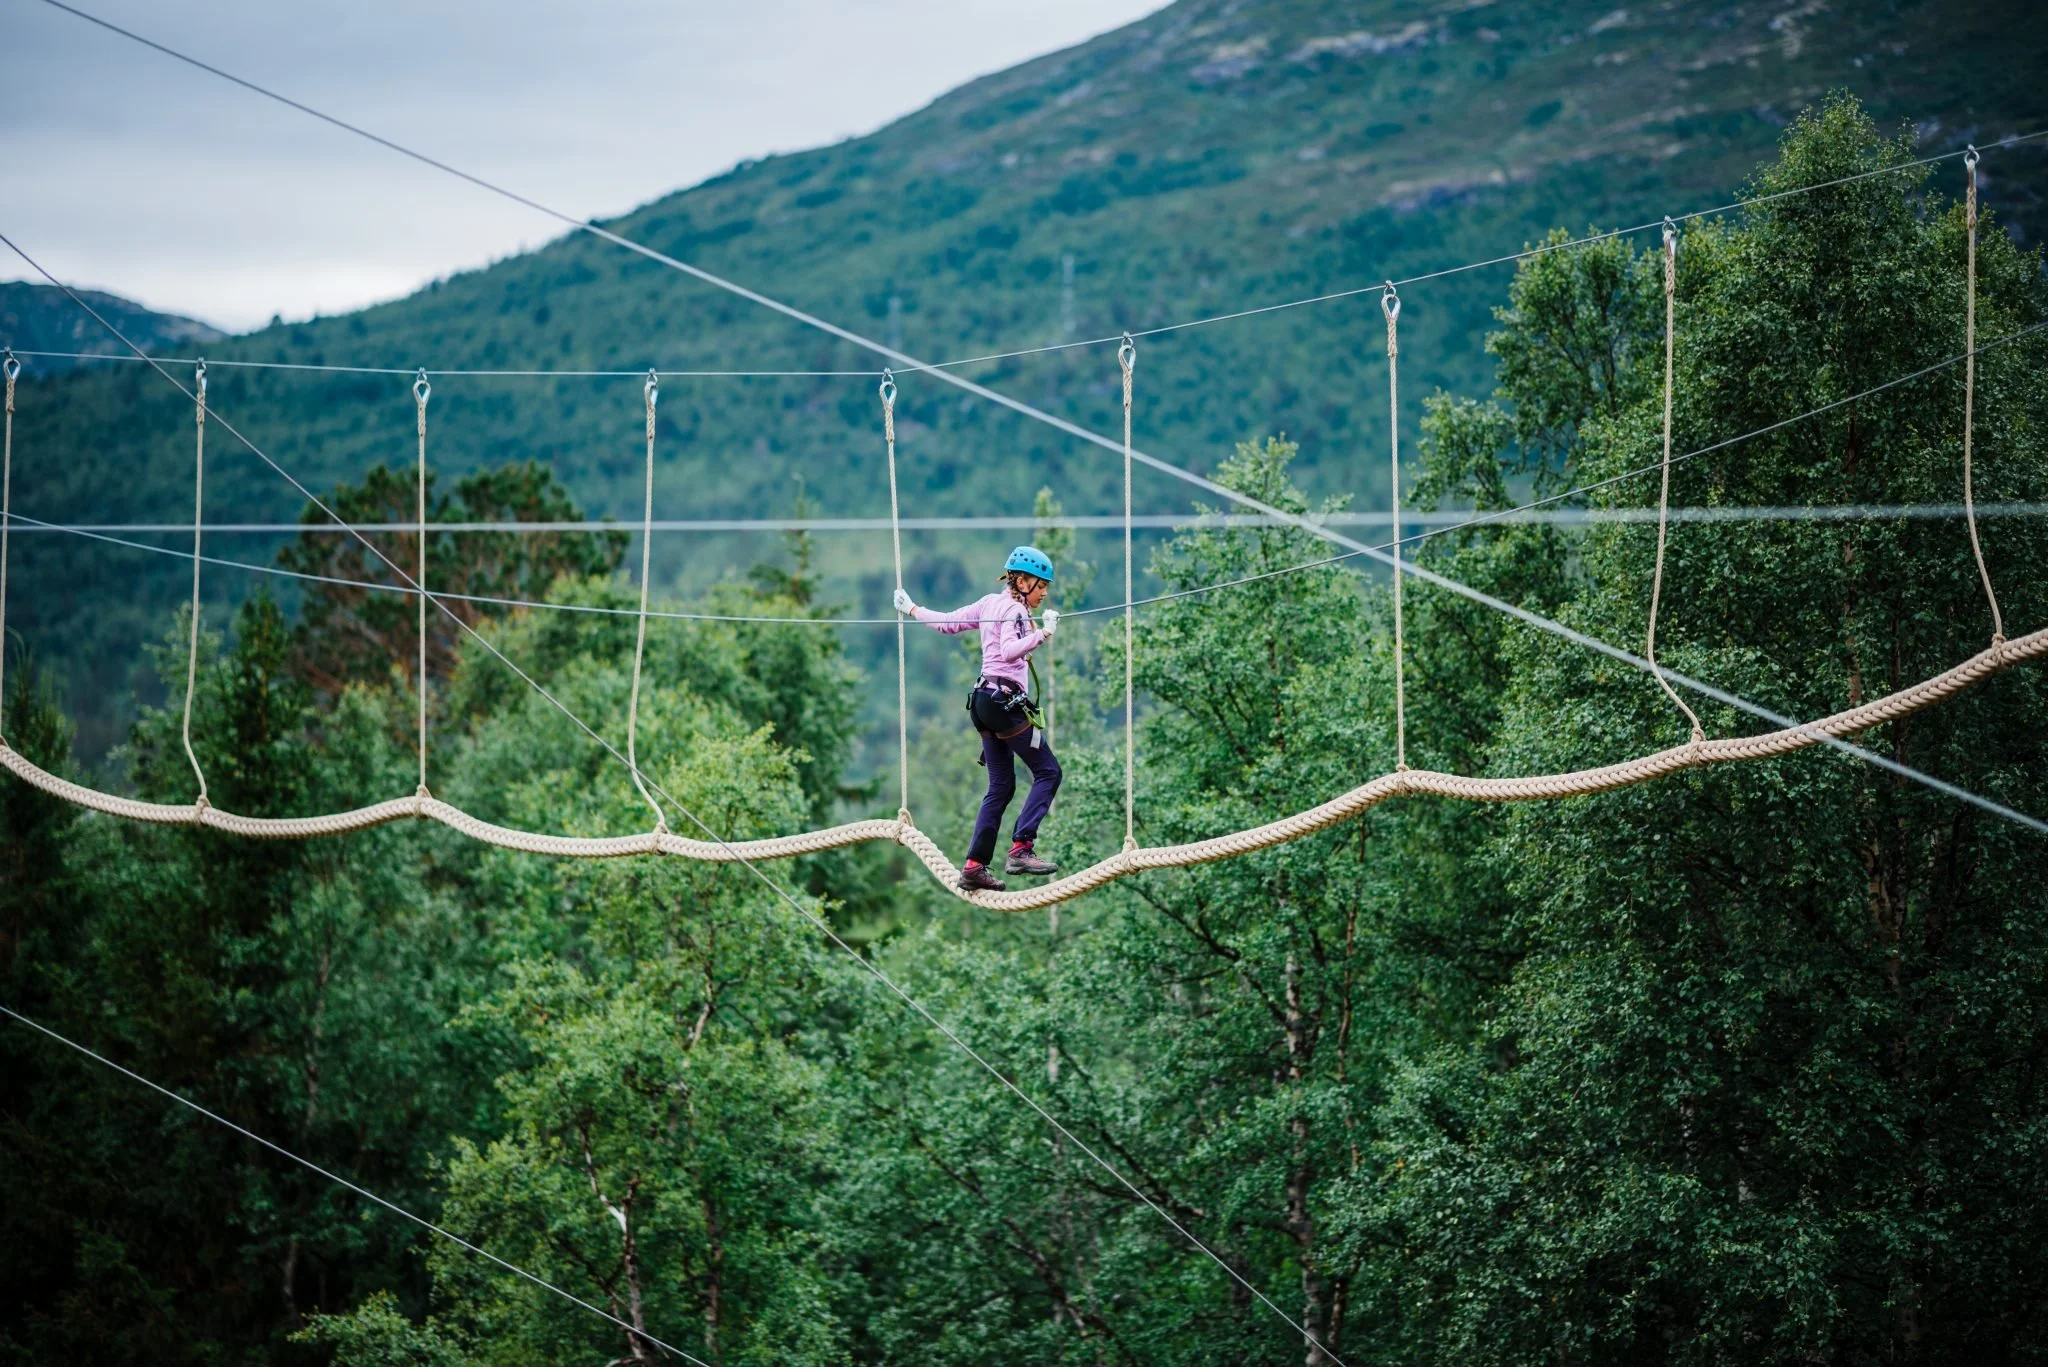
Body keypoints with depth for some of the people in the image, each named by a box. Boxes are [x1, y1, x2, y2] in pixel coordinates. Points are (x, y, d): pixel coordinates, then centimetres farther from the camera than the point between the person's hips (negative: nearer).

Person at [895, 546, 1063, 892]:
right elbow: (1009, 649, -27)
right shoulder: (1014, 609, -10)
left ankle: (975, 866, 6)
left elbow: (948, 623, 23)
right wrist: (1042, 635, -40)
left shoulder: (990, 603, 15)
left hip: (985, 697, 10)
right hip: (1006, 699, -10)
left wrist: (912, 610, 38)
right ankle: (1021, 849, -20)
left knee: (1001, 787, 10)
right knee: (1048, 772, -9)